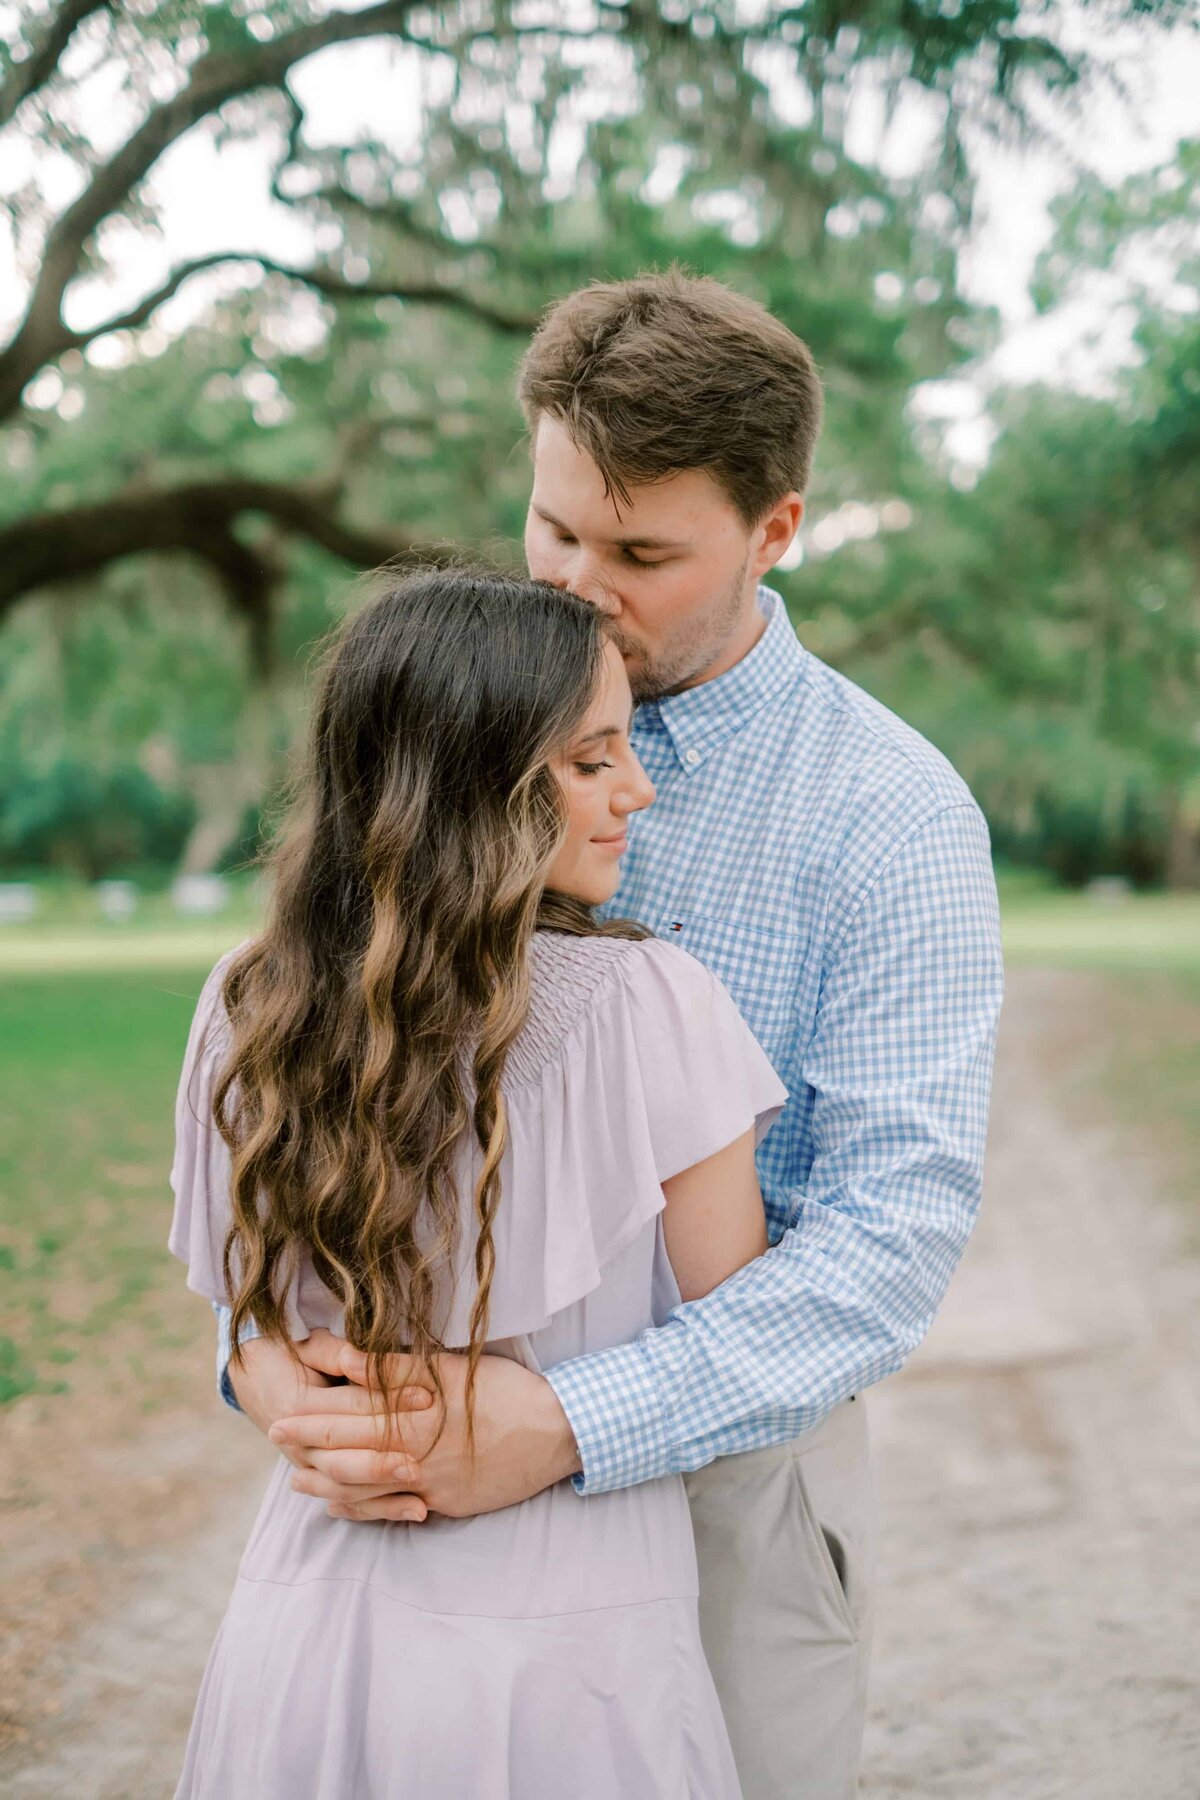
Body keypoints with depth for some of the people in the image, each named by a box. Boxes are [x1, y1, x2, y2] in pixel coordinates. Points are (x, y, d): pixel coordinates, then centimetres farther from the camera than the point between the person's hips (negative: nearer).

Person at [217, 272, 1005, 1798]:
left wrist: (566, 1424, -30)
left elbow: (902, 1217, -20)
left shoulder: (891, 814, -13)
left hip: (720, 1450, -3)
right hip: (442, 1442, 3)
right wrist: (261, 1341, -21)